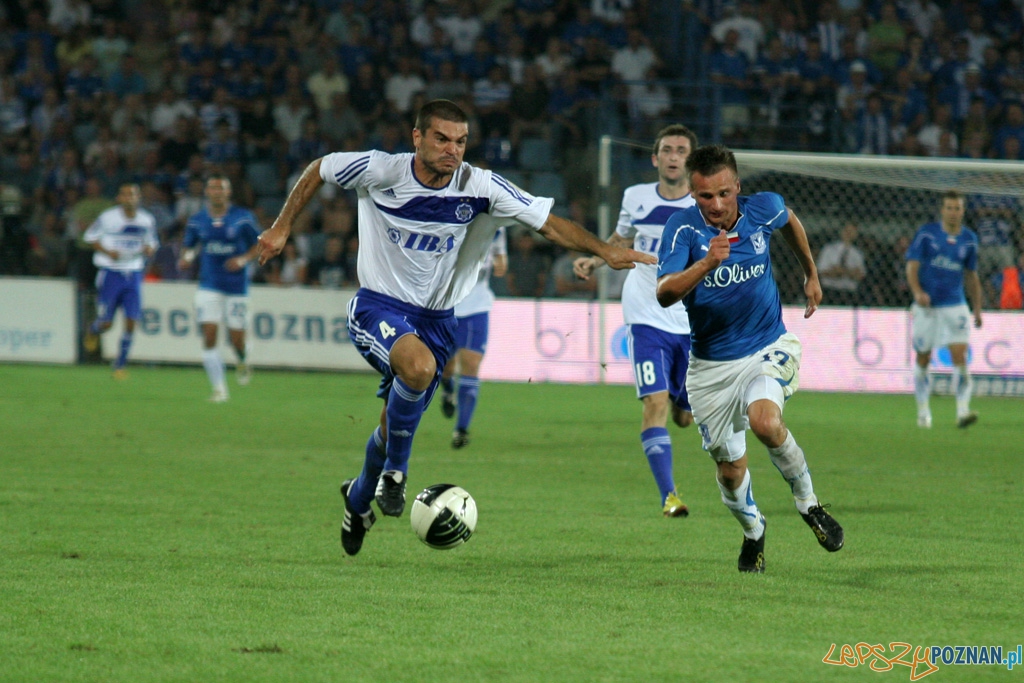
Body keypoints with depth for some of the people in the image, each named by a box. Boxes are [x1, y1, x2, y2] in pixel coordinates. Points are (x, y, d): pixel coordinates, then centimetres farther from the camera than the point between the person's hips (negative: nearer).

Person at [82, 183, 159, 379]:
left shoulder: (147, 220, 2)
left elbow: (152, 243, 15)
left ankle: (120, 364, 8)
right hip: (110, 273, -3)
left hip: (134, 273, 3)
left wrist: (149, 249, -9)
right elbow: (89, 237, 2)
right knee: (105, 322, -2)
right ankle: (93, 331, 37)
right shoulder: (108, 217, -8)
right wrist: (107, 252, -13)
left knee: (131, 321, -6)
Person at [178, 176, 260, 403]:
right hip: (209, 288, 1)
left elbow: (257, 247, 4)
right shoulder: (197, 221, 3)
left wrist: (243, 259, -15)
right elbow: (190, 246, 16)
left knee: (237, 338, 0)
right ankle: (219, 388, -5)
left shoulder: (243, 218, -3)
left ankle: (242, 362, 38)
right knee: (209, 335, -11)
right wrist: (186, 258, -7)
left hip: (236, 287, -1)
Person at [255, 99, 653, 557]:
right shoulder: (379, 172, -15)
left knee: (398, 423, 8)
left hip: (435, 317, 3)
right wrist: (282, 228, 4)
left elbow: (549, 223, -9)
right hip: (378, 306, -3)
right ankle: (395, 469, -11)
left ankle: (359, 498, 41)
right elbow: (319, 170, 3)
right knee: (419, 366, -35)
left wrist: (605, 251, -21)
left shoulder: (480, 188, -12)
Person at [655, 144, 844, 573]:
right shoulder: (683, 228, -18)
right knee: (730, 469, 9)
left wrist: (811, 274, 27)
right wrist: (706, 264, -47)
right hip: (711, 364, 1)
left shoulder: (763, 209, -11)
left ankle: (808, 503, -7)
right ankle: (752, 531, 40)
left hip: (768, 348, -1)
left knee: (765, 421, -30)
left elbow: (790, 221, 15)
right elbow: (664, 294, -32)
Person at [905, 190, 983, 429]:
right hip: (926, 306, -1)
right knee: (923, 359, 6)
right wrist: (918, 292, -23)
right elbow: (912, 266, -6)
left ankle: (963, 410, -19)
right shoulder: (926, 233, -2)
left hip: (955, 306, 1)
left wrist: (977, 308, 13)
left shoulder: (969, 239, 7)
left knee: (960, 356, -14)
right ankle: (923, 411, 21)